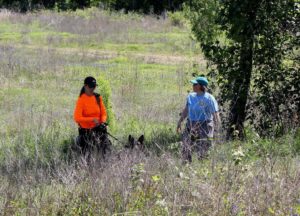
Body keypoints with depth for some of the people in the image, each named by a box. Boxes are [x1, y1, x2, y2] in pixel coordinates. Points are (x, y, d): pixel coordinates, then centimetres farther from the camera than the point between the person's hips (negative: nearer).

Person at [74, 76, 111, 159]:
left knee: (106, 152, -9)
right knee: (86, 155, 3)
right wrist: (92, 119, -25)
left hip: (98, 129, 3)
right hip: (86, 131, -3)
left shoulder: (98, 97, 5)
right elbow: (77, 118, -16)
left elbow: (103, 113, 10)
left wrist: (103, 122, -12)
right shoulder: (81, 100, -9)